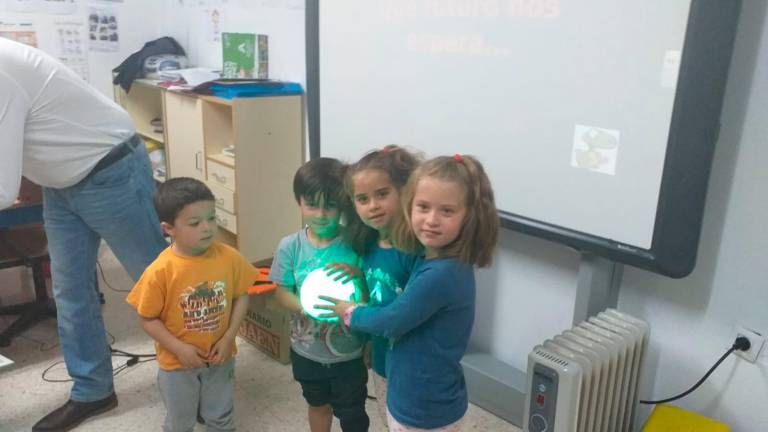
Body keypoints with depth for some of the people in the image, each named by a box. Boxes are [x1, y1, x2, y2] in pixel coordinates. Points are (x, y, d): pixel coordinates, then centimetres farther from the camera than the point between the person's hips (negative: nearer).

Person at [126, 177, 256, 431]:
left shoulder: (229, 257, -16)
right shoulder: (160, 271, -24)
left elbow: (241, 297, -4)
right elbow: (148, 319, -13)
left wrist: (228, 338, -12)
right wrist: (180, 349, -19)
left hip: (219, 357, 2)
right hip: (177, 363, -2)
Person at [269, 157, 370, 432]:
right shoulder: (290, 246, -12)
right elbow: (281, 291, -8)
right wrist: (304, 307, -27)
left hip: (348, 351, -2)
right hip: (307, 349, 2)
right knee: (317, 403, 28)